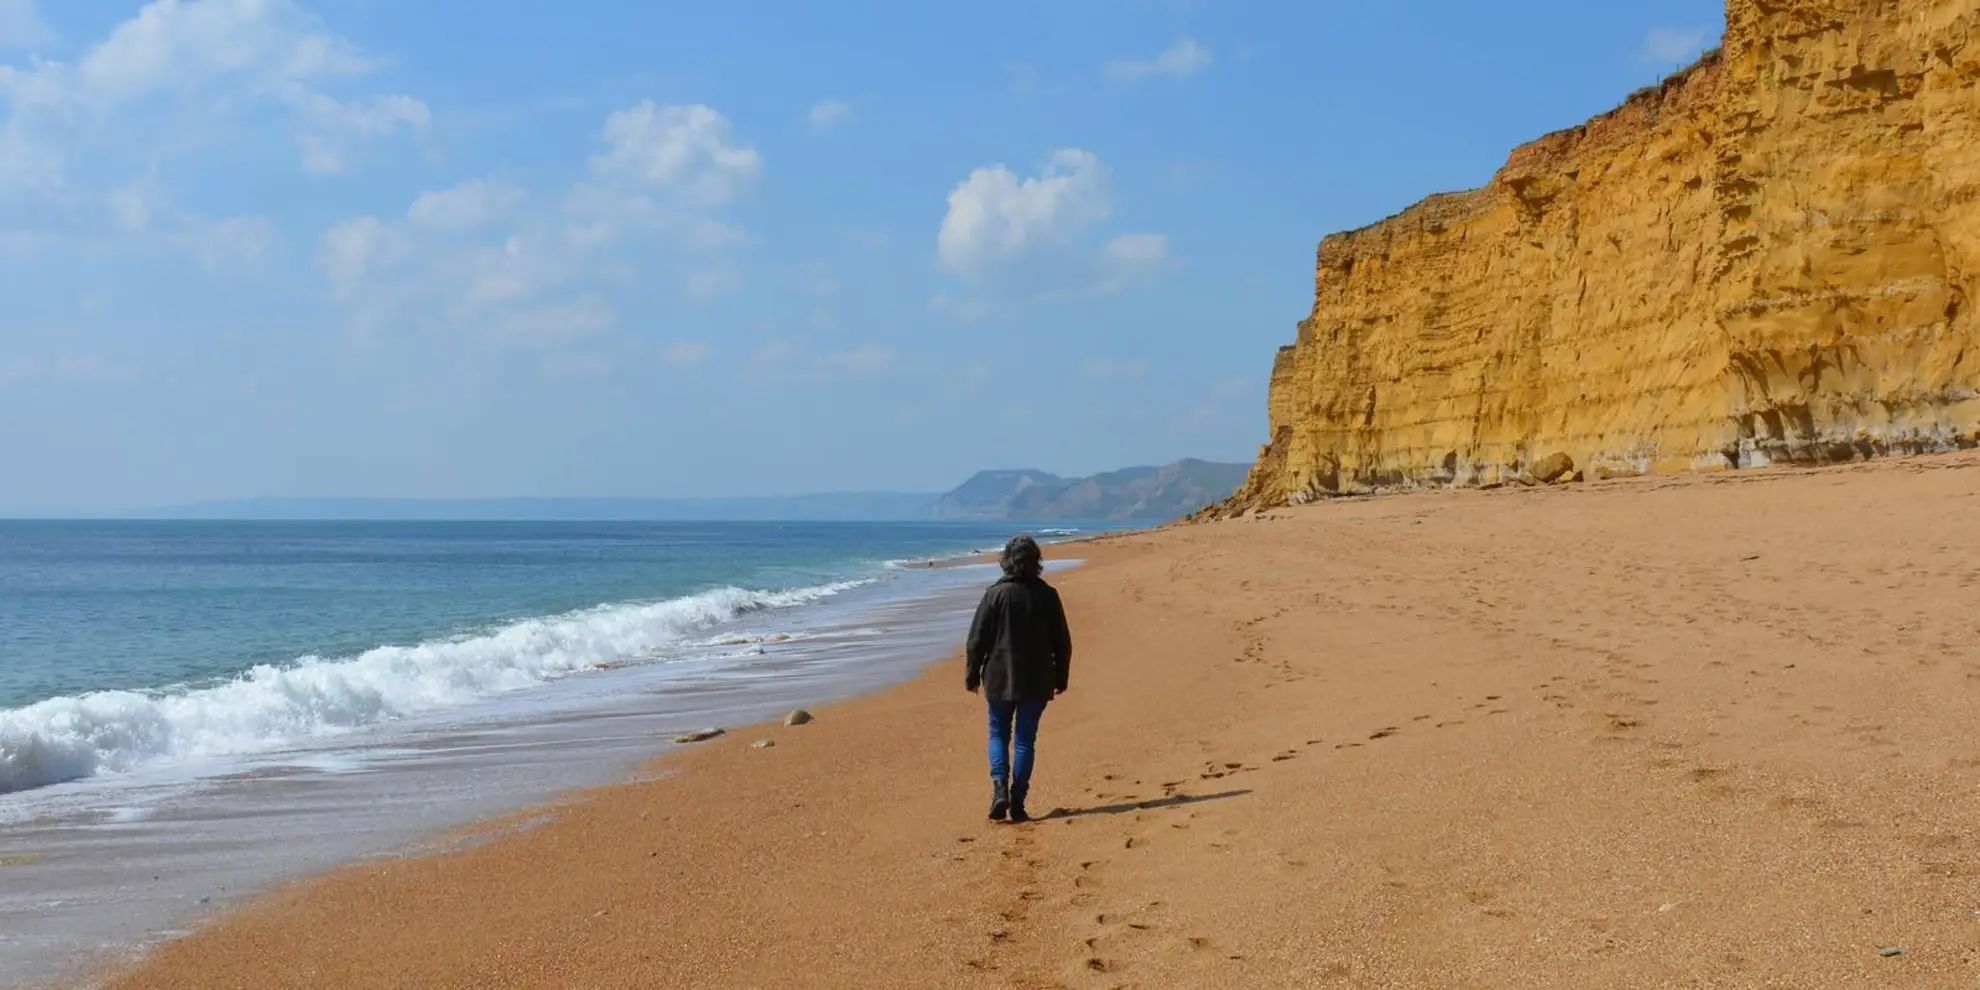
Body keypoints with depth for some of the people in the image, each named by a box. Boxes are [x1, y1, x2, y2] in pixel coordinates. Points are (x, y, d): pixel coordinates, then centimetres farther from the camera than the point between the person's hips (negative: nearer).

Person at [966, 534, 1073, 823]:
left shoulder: (995, 594, -8)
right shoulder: (1047, 595, -2)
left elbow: (977, 640, -5)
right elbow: (1062, 642, 4)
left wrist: (972, 676, 5)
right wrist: (1061, 678, 15)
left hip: (1000, 679, -1)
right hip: (1037, 681, 1)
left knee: (998, 734, 14)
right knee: (1025, 740, 7)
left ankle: (1000, 788, -7)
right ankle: (1017, 804, 5)